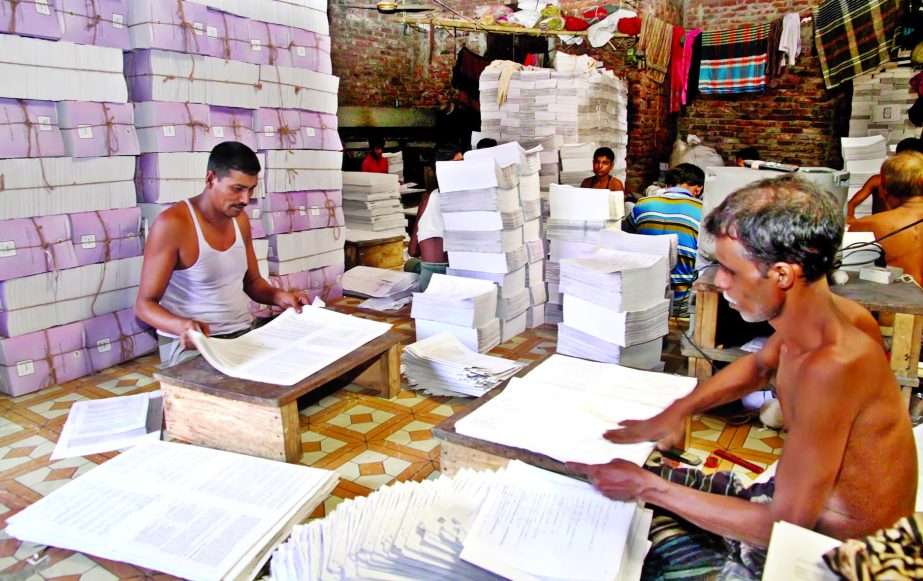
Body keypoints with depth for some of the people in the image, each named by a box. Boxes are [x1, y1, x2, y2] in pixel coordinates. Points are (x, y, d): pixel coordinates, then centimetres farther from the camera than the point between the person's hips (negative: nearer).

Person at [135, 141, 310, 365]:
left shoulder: (239, 218, 6)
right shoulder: (173, 224, -16)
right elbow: (145, 304, -14)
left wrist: (278, 296, -3)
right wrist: (182, 326, -34)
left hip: (242, 334, 7)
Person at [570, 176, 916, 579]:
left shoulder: (831, 367, -35)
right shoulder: (812, 318, -9)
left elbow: (788, 524, -29)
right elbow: (759, 365, 15)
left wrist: (648, 487, -24)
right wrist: (676, 411, 1)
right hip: (794, 502, 8)